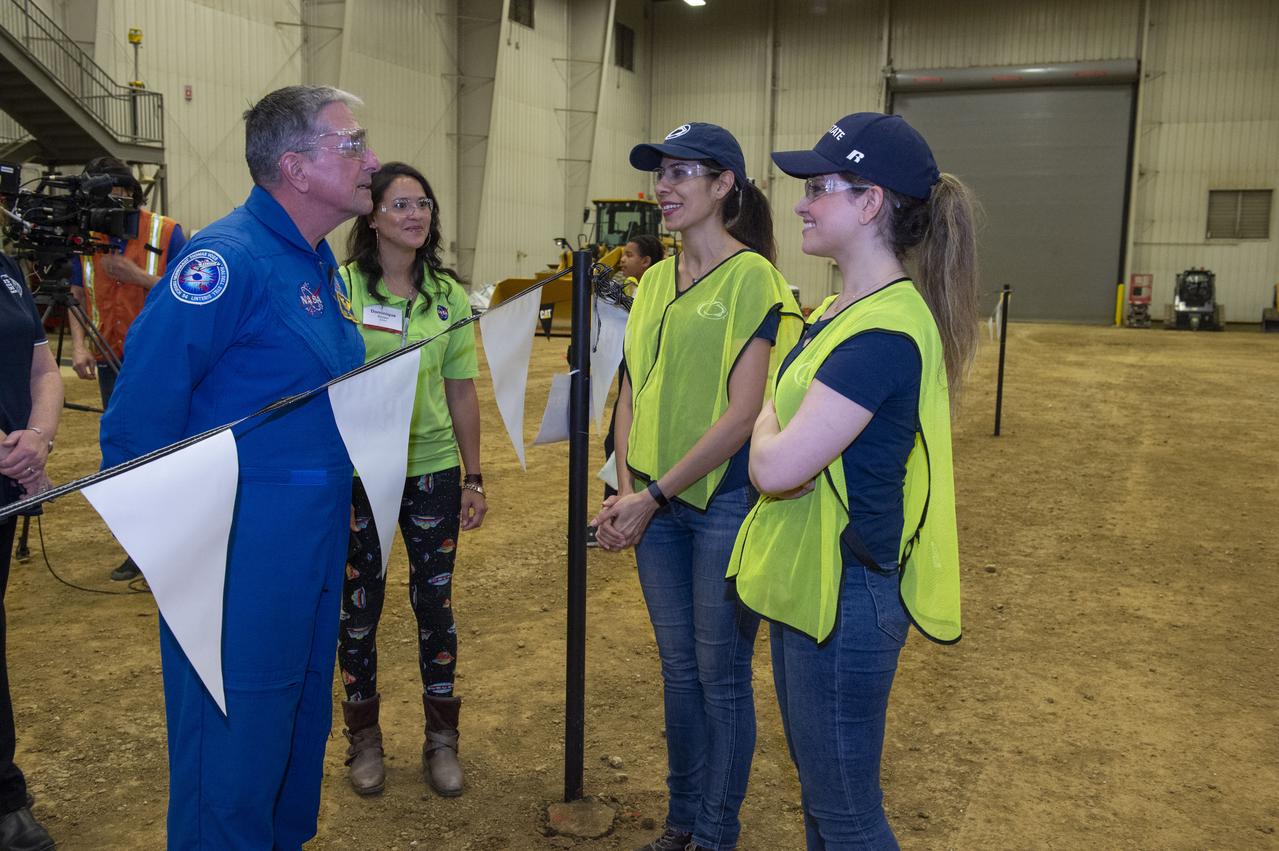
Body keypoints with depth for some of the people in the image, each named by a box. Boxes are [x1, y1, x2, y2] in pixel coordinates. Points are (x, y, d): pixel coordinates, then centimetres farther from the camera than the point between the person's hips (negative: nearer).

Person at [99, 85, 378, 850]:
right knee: (235, 750, 5)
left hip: (319, 544, 9)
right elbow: (142, 406, -21)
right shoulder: (229, 257, -19)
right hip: (244, 550, -9)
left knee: (302, 724, 22)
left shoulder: (321, 264, 10)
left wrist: (335, 496, 16)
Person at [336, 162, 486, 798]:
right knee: (359, 602, 10)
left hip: (433, 469, 2)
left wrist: (473, 478, 7)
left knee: (434, 601, 9)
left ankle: (442, 738, 27)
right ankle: (364, 737, 30)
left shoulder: (449, 296, 4)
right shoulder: (340, 286, -6)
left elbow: (462, 392, 7)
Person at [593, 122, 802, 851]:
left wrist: (653, 496, -16)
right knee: (678, 667, 17)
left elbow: (742, 414, -17)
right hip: (657, 502, 6)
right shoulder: (656, 280, 8)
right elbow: (633, 390, 10)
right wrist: (626, 487, -3)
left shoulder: (751, 278, -12)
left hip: (724, 499, -6)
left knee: (721, 674, 8)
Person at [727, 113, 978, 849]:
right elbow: (775, 443, 16)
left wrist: (768, 427, -9)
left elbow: (775, 468, -28)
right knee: (819, 787, 25)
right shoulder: (845, 308, 8)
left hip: (847, 593, -10)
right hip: (806, 579, 10)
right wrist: (781, 434, -4)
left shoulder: (885, 331, -24)